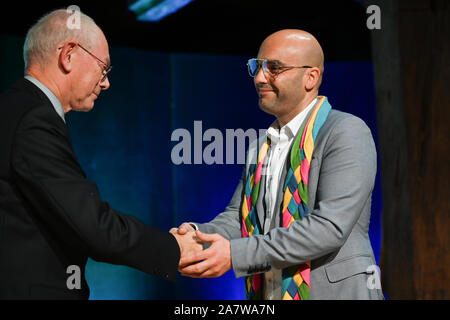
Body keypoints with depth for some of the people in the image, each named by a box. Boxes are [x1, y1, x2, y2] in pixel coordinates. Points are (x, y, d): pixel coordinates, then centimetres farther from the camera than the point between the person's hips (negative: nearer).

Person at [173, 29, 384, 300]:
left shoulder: (348, 133, -11)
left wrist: (236, 254, -25)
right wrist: (197, 235, -13)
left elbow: (330, 227, -21)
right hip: (265, 294, 6)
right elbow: (237, 219, 8)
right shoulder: (261, 147, 12)